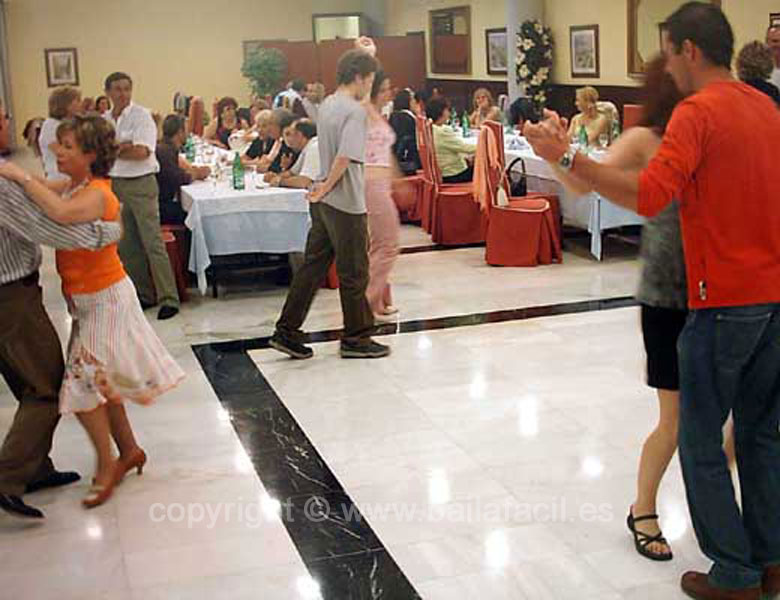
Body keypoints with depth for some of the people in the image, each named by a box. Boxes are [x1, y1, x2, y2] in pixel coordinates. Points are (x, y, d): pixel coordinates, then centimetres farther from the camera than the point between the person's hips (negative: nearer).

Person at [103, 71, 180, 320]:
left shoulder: (141, 115, -7)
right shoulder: (104, 120, 11)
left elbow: (142, 152, -17)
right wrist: (124, 146, -13)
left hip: (141, 184, -6)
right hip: (115, 185, 6)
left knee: (153, 243, -9)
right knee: (127, 246, 10)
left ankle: (169, 299, -5)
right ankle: (144, 295, 22)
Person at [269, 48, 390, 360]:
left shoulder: (327, 105, 11)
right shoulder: (355, 111, -15)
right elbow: (345, 157, -23)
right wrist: (325, 189, -14)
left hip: (323, 203, 8)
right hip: (346, 203, -8)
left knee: (313, 265, 12)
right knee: (353, 273, 3)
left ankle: (287, 332, 13)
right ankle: (356, 338, 14)